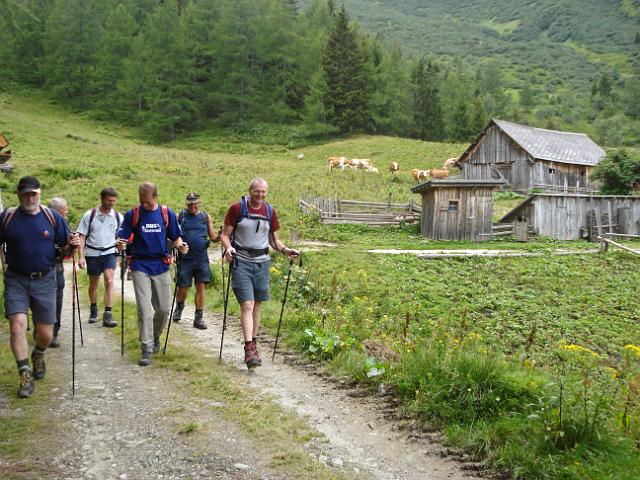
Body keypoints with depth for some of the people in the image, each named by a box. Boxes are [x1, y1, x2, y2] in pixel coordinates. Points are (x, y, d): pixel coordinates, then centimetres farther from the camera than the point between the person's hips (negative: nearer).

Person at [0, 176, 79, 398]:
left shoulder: (52, 217, 2)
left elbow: (65, 245, 6)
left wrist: (73, 244, -16)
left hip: (44, 281, 1)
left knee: (46, 334, 5)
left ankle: (38, 355, 39)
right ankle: (25, 375, -3)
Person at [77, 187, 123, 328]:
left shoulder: (118, 217, 0)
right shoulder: (89, 215, -4)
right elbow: (82, 236, -2)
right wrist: (81, 256, -7)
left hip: (109, 253, 0)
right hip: (92, 253, 0)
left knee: (109, 280, -16)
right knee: (93, 284, 14)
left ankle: (108, 315, -15)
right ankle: (93, 310, 36)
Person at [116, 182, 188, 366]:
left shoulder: (167, 213, 3)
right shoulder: (132, 214, -1)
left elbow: (175, 237, 8)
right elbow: (122, 237, -2)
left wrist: (181, 246, -13)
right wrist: (120, 244, -24)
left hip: (161, 266, 2)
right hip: (140, 266, -2)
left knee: (163, 308, 7)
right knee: (144, 309, -7)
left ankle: (155, 338, 34)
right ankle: (146, 349, -2)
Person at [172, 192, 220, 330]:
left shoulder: (206, 217, 9)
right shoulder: (181, 216, 4)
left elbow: (213, 237, 10)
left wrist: (220, 236, -12)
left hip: (201, 258, 1)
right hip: (185, 258, -1)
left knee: (201, 286, -2)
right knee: (183, 287, 5)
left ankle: (199, 317, 6)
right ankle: (179, 307, 35)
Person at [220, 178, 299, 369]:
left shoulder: (270, 211, 7)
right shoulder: (237, 208, -4)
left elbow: (273, 239, 14)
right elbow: (225, 234, -2)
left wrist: (284, 250, -4)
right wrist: (228, 247, -22)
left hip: (262, 262, 4)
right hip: (241, 262, -4)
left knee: (257, 305, 11)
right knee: (247, 305, -14)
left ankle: (253, 343, 23)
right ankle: (249, 348, -18)